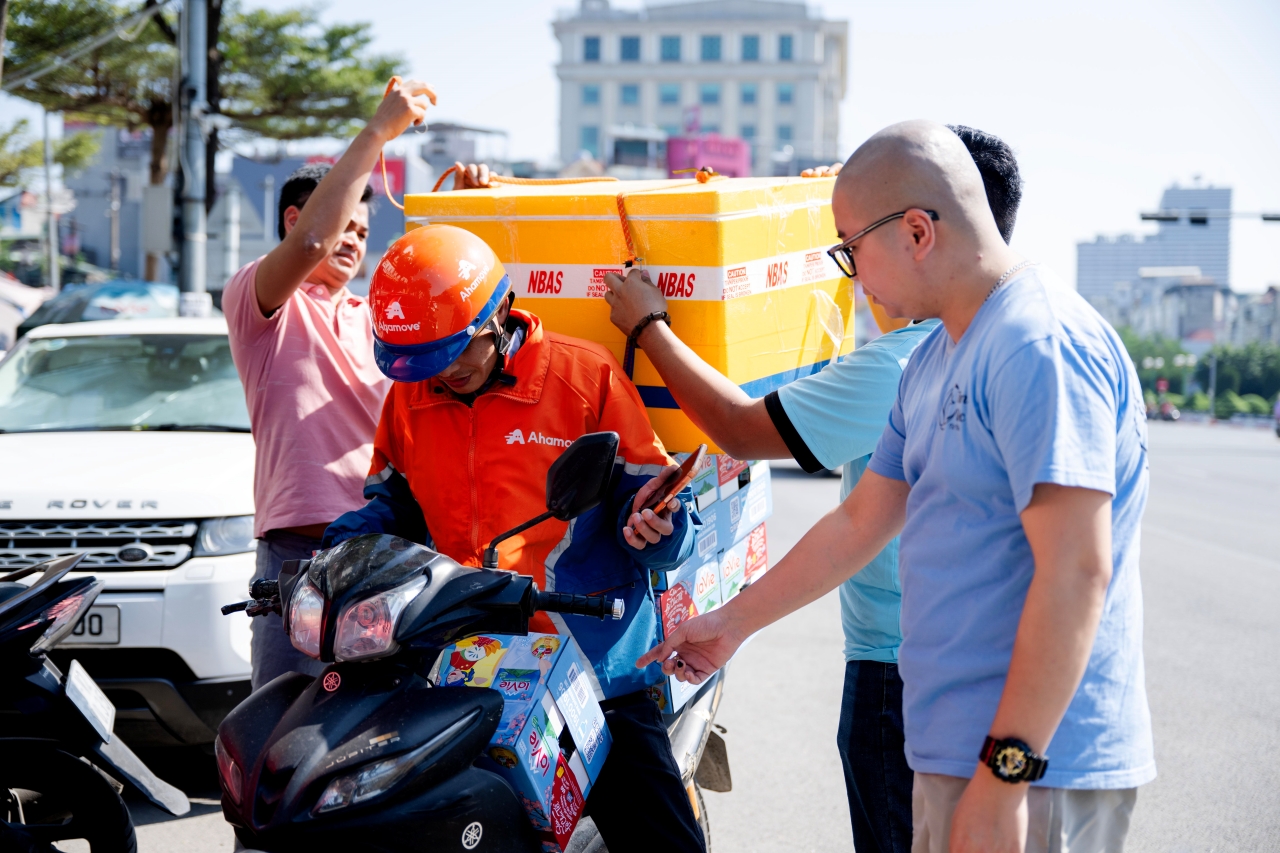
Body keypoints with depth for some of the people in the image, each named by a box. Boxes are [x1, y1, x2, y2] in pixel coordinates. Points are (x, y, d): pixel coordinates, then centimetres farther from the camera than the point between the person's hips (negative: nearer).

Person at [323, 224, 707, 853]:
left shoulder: (585, 376, -3)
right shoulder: (407, 400, 11)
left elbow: (649, 491, -1)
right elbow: (392, 505, 21)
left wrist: (651, 528, -24)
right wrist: (339, 554, 2)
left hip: (595, 664, -4)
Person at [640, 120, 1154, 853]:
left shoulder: (1043, 346, -17)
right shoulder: (936, 358, 15)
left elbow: (1076, 573, -24)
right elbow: (860, 523, 26)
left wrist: (1006, 773, -25)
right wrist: (735, 622, 31)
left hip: (1033, 766, -9)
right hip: (953, 751, 9)